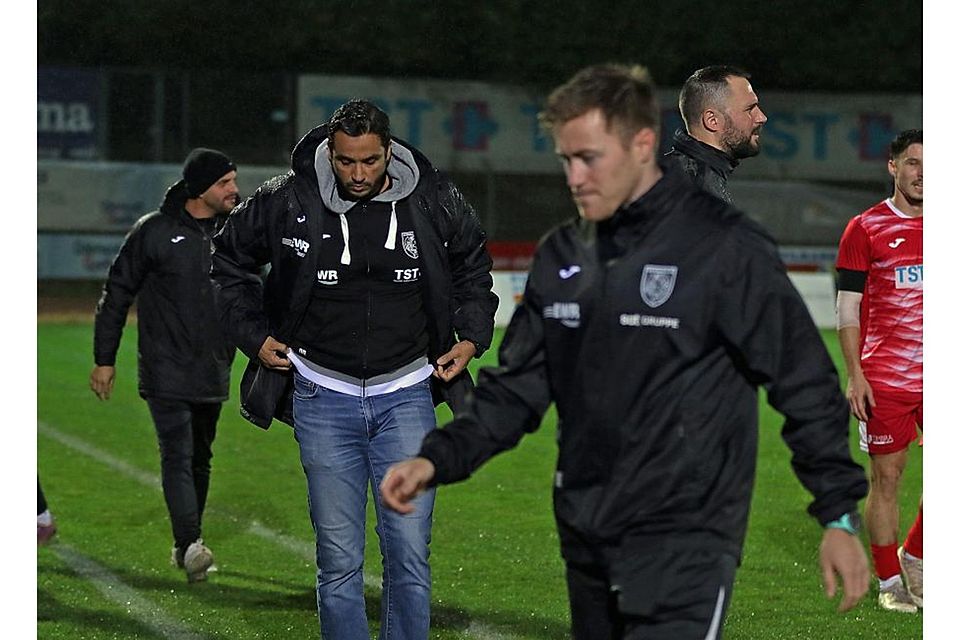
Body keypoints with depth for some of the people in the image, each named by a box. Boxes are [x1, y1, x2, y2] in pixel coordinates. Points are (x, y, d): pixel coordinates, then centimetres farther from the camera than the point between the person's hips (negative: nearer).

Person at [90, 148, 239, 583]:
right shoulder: (154, 232, -6)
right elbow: (117, 295, 0)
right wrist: (104, 359, 0)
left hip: (213, 374, 5)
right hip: (166, 372, -5)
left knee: (200, 459, 11)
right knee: (178, 456, -13)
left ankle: (186, 547, 21)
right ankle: (190, 545, -21)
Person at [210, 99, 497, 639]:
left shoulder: (435, 202, -3)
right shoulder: (287, 203, -7)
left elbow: (473, 265, 18)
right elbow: (231, 259, 12)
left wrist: (472, 335, 7)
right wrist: (254, 334, 5)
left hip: (406, 394, 1)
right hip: (324, 397, 0)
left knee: (410, 553, -3)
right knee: (339, 562, 1)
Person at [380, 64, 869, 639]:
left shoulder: (725, 247, -10)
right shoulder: (561, 256, 9)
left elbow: (805, 382, -7)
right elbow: (516, 386, 13)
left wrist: (840, 515, -7)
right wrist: (437, 459, -3)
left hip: (686, 549, -7)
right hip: (587, 545, 7)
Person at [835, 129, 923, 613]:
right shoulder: (865, 229, 0)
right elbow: (847, 310, -1)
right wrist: (854, 375, -8)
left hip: (938, 374, 3)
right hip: (884, 378, -3)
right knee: (887, 477, 1)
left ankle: (913, 557, 19)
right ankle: (890, 582, 12)